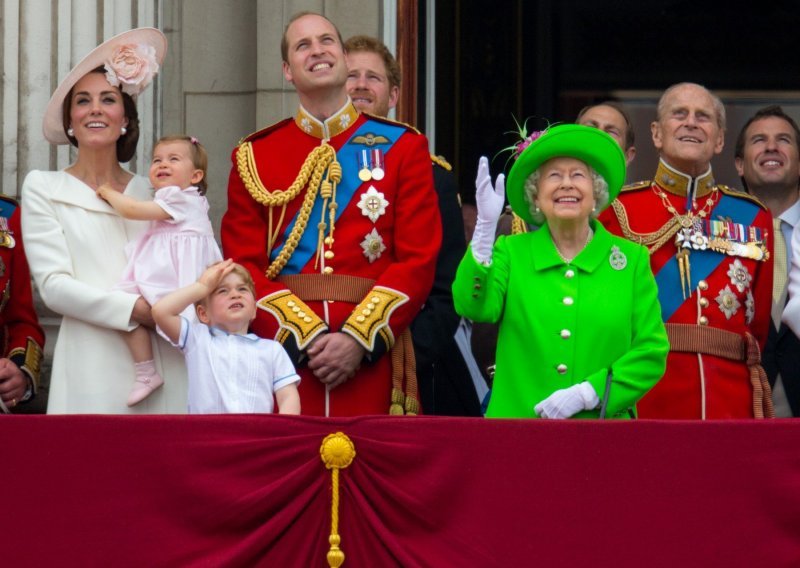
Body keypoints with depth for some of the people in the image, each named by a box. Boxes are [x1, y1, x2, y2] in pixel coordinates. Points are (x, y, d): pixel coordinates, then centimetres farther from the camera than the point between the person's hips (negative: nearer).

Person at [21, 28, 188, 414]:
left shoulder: (150, 191, 16)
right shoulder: (44, 189, 7)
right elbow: (53, 284, -3)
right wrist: (135, 309, -14)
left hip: (164, 364, 3)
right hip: (93, 367, -3)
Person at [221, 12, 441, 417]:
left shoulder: (402, 147, 8)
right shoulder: (253, 156, 10)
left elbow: (419, 259, 1)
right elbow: (243, 265, 3)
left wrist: (359, 339, -11)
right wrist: (306, 337, -11)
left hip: (372, 359, 0)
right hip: (282, 352, 0)